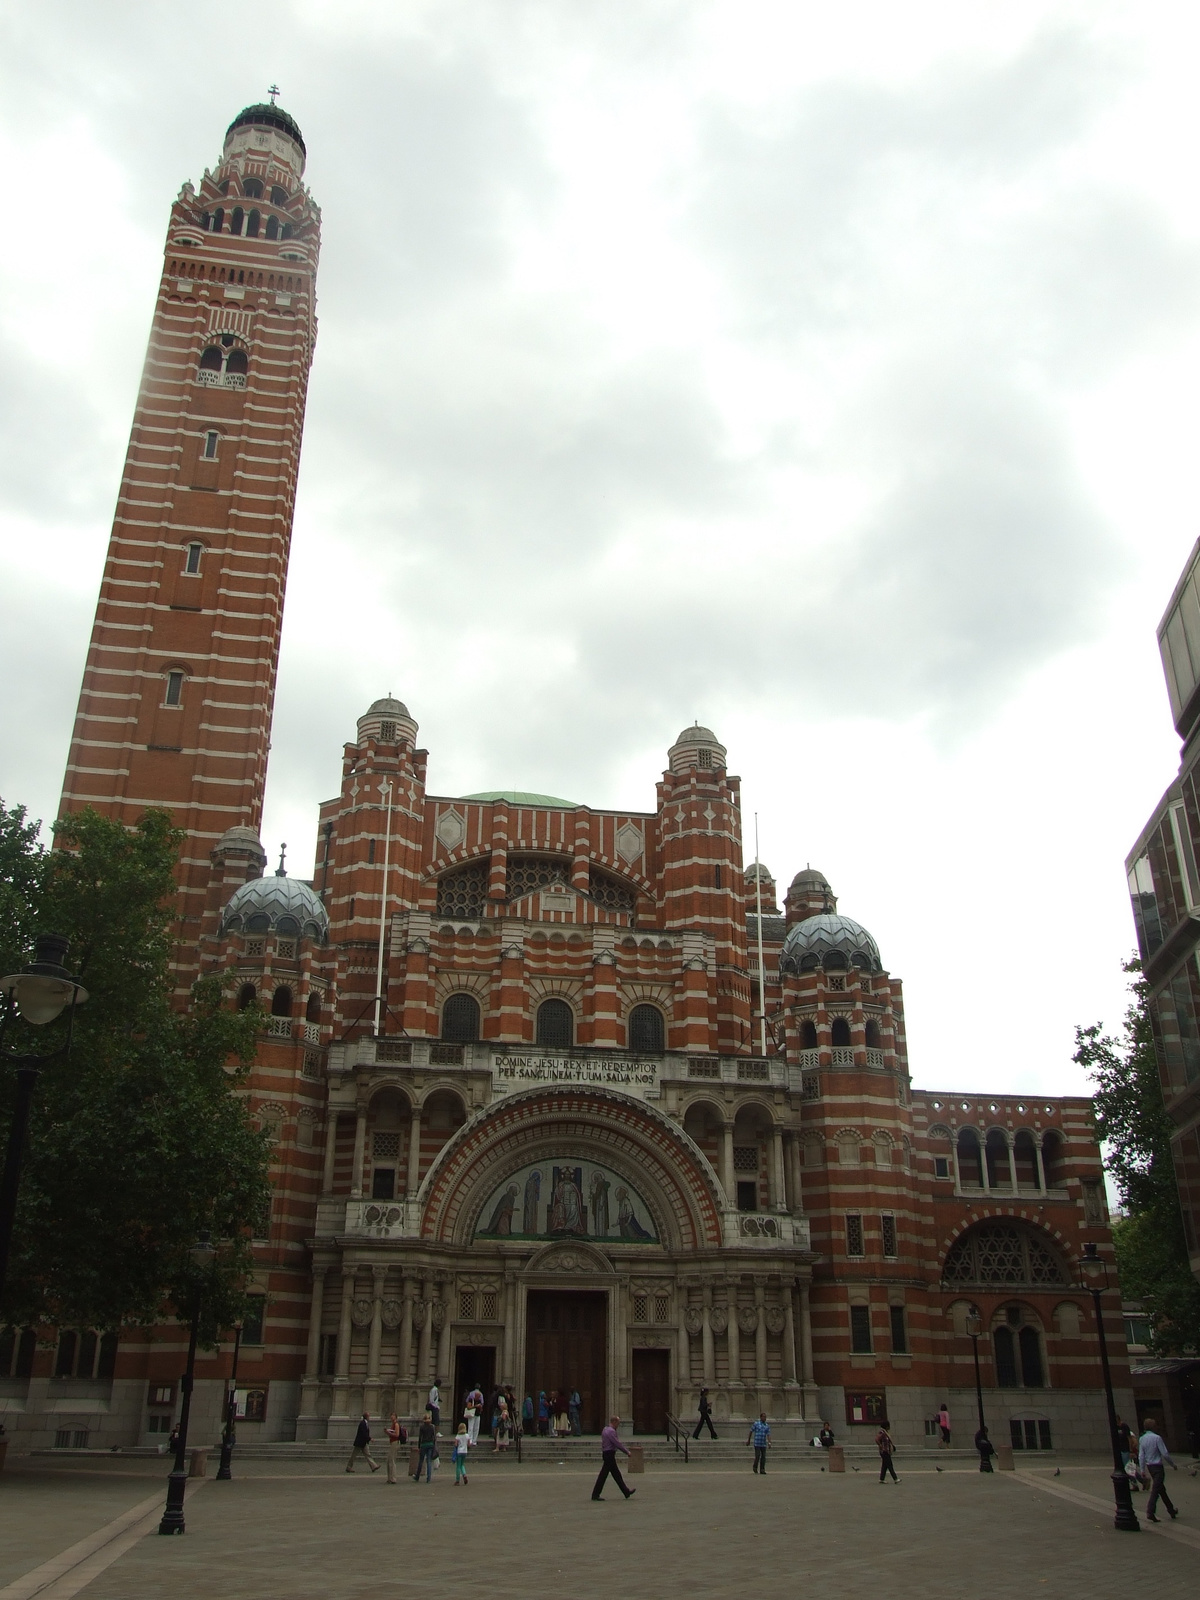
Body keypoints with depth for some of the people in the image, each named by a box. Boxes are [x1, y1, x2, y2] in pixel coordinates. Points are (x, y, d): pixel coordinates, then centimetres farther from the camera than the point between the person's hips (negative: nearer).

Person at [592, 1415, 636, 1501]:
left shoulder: (606, 1430, 14)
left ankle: (627, 1492, 17)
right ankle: (595, 1495, 0)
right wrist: (627, 1452, -10)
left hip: (606, 1454, 10)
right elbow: (617, 1444, -19)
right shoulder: (611, 1431, -17)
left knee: (616, 1474, 12)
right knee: (604, 1475, -4)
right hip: (609, 1454, -10)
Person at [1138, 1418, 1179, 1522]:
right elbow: (1165, 1454, -15)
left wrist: (1142, 1469, 9)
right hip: (1158, 1466, -7)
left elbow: (1141, 1455, 4)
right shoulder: (1157, 1438, -16)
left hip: (1149, 1466, 7)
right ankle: (1150, 1513, -12)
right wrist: (1173, 1465, 0)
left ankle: (1171, 1510, 30)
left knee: (1162, 1489, 19)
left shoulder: (1142, 1439, 3)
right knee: (1155, 1490, -6)